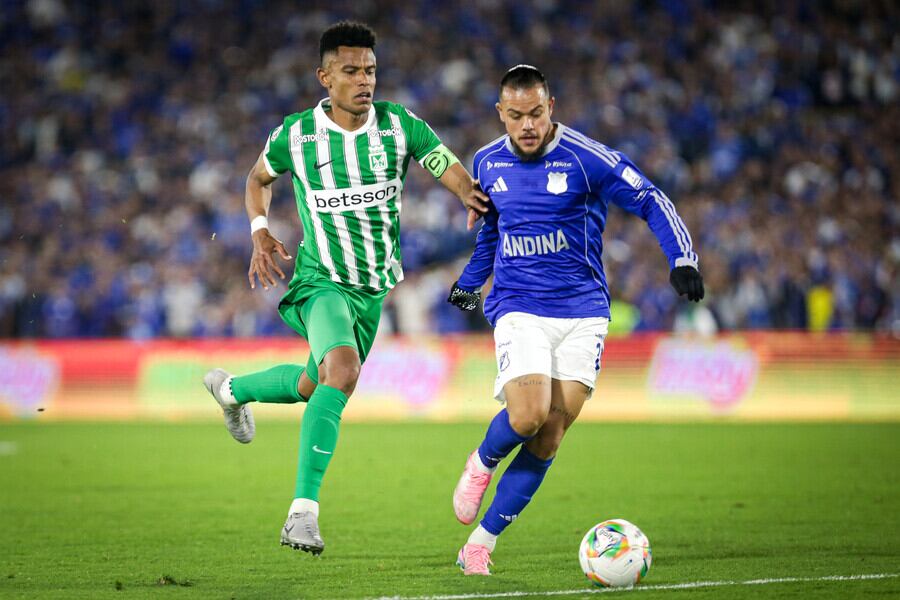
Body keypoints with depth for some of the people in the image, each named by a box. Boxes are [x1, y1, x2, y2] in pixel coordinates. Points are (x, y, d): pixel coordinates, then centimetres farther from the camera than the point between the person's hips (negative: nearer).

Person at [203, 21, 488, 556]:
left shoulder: (400, 126, -9)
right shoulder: (295, 136, -10)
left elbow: (453, 171, -16)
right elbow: (259, 178, 11)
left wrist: (471, 195, -39)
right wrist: (260, 233, -4)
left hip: (375, 288, 5)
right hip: (322, 283, -4)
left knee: (314, 386, 22)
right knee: (343, 369, -32)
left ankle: (232, 388, 55)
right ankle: (304, 511, -32)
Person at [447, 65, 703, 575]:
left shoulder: (586, 158, -8)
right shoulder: (489, 163, 5)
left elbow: (653, 202, -4)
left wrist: (682, 259, -17)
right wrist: (469, 283, 34)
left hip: (583, 310, -1)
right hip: (519, 309, 1)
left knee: (549, 437, -5)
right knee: (529, 416, -22)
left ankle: (482, 541, 7)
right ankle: (482, 463, 12)